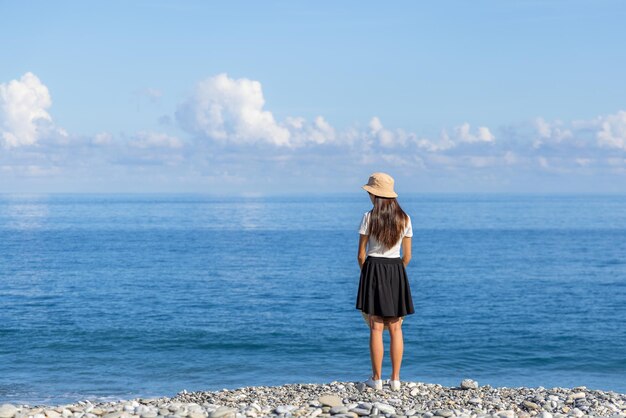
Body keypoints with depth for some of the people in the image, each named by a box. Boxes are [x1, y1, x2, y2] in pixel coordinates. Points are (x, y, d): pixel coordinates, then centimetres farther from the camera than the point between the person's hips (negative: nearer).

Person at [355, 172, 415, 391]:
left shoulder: (369, 217, -8)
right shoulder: (404, 219, 2)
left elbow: (361, 254, -5)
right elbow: (407, 255, 5)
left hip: (374, 268, -3)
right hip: (396, 270, 3)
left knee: (376, 328, 0)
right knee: (395, 328, 7)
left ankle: (376, 379, 3)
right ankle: (395, 379, 8)